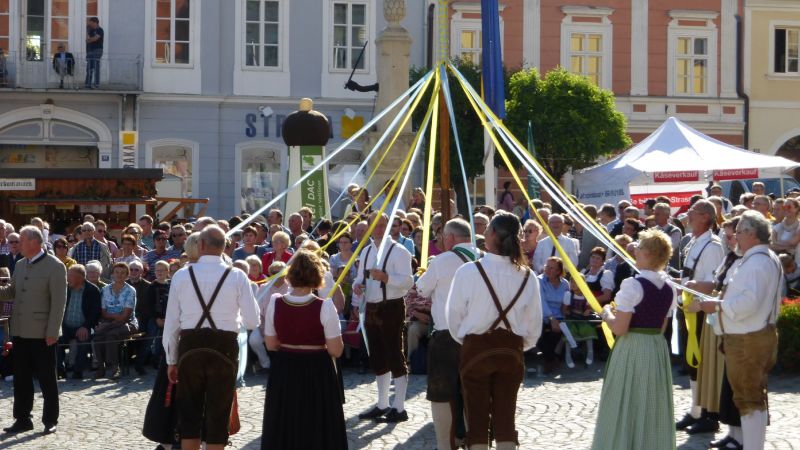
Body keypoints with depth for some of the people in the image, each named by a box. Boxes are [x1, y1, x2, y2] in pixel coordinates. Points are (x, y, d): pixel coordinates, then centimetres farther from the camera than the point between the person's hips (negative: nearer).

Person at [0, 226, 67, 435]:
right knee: (21, 379, 10)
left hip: (42, 334, -7)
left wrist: (52, 332, -16)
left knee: (47, 379, 3)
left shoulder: (54, 266, -10)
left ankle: (50, 420, 13)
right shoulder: (20, 265, 12)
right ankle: (22, 419, 18)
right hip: (21, 332, 7)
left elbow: (59, 301, -13)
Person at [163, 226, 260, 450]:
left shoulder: (181, 275, -1)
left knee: (189, 412, 14)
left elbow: (171, 322, 2)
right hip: (224, 347, -1)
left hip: (190, 347, 1)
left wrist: (171, 360, 11)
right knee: (218, 414, 7)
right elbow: (252, 322, -4)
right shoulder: (237, 277, -4)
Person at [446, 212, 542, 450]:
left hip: (475, 350, -3)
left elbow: (454, 314, -6)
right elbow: (534, 323, 2)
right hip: (511, 351, 3)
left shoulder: (468, 271, -15)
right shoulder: (527, 277, -5)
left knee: (477, 415, 7)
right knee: (506, 416, 10)